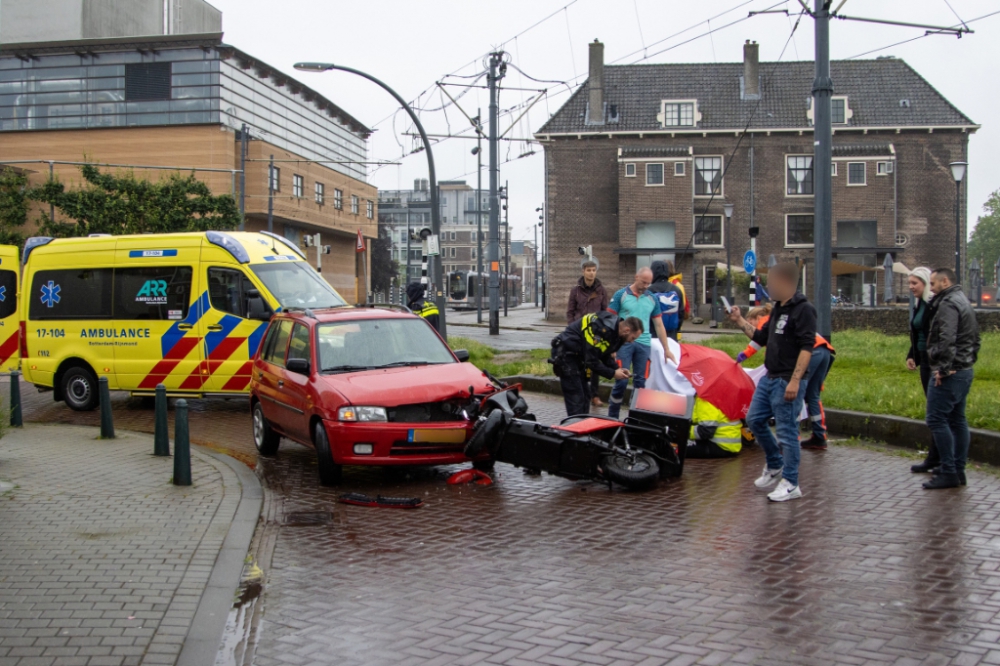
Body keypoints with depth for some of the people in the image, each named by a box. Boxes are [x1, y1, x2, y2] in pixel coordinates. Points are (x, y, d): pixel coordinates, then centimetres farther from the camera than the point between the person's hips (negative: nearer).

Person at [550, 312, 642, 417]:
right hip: (565, 352, -10)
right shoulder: (603, 330, -28)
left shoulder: (615, 326, 1)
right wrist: (612, 374, -16)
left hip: (577, 355, 10)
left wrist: (617, 369, -1)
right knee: (576, 398, -11)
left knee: (585, 396, 11)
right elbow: (591, 361, -25)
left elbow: (605, 355, 14)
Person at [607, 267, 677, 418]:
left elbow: (659, 325, 16)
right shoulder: (621, 295, 0)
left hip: (643, 344, 4)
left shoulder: (652, 299, 11)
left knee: (641, 382, 4)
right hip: (624, 343, -4)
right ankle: (612, 417, 4)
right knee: (622, 380, -6)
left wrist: (666, 349, 14)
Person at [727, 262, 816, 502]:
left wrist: (795, 380, -26)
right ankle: (775, 465, 31)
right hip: (769, 378, 10)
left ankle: (790, 484, 5)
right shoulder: (778, 309, 15)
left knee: (787, 431, -4)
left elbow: (806, 347, -20)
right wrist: (739, 321, 15)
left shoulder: (803, 309, -13)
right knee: (754, 419, 15)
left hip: (787, 382, -9)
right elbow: (762, 338, 23)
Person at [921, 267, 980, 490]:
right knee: (957, 420, 13)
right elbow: (975, 337, 25)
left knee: (937, 420, -8)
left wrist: (943, 368, -22)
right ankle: (958, 471, 17)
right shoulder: (964, 302, 19)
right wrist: (969, 360, 19)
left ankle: (948, 472, -8)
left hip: (948, 374, -11)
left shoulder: (948, 303, -14)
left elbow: (947, 339, -26)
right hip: (965, 371, 11)